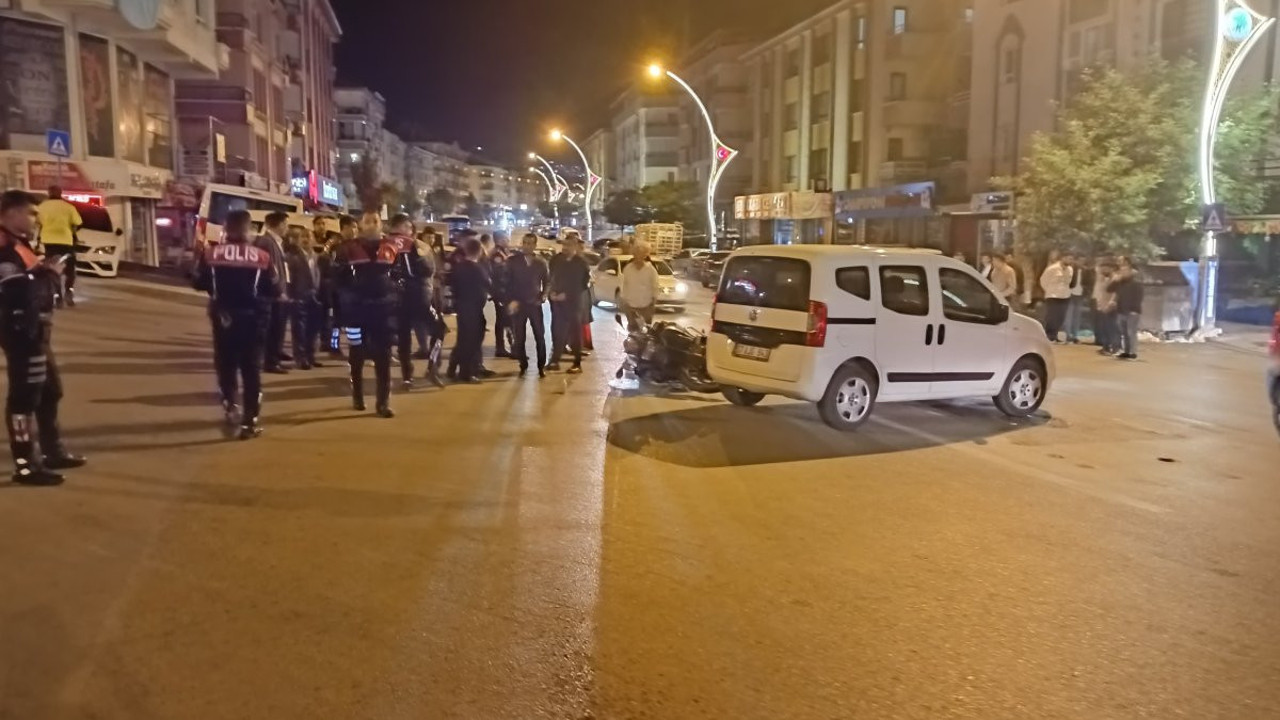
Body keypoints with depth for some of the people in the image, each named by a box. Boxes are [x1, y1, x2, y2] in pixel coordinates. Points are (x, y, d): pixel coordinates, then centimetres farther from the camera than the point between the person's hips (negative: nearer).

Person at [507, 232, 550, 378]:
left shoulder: (541, 262, 5)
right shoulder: (512, 261, 1)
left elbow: (547, 281, 11)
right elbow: (507, 282, -1)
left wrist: (543, 295, -6)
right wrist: (510, 300, -10)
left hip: (535, 303, 1)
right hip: (518, 304, -1)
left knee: (540, 336, 1)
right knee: (519, 337, 3)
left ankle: (541, 366, 11)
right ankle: (523, 365, 15)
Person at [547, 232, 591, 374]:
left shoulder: (582, 263, -7)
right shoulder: (556, 260, 5)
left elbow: (583, 284, -7)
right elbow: (550, 278, 12)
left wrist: (567, 295, -11)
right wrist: (552, 292, -4)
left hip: (574, 301, -3)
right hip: (557, 300, 3)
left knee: (575, 332, 2)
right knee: (557, 331, 3)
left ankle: (577, 363, 7)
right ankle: (555, 360, 12)